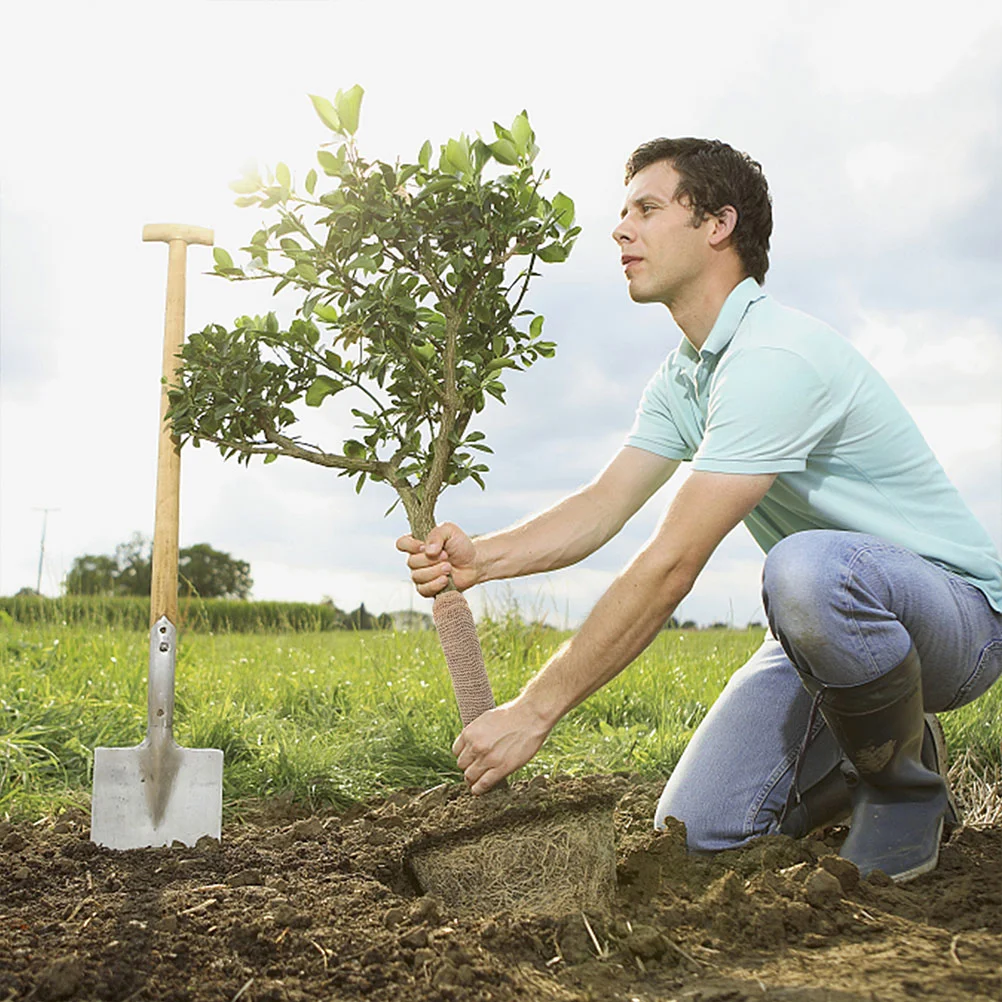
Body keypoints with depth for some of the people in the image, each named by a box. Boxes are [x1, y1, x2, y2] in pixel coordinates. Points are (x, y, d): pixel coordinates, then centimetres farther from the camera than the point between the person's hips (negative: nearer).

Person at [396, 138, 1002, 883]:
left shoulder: (773, 358, -27)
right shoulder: (682, 379, 6)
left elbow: (672, 564, -31)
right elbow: (604, 506, -3)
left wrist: (534, 710, -29)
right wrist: (480, 558, -22)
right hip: (831, 625, 7)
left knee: (811, 567, -42)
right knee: (701, 829, -6)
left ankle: (908, 786, -13)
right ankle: (872, 752, 20)